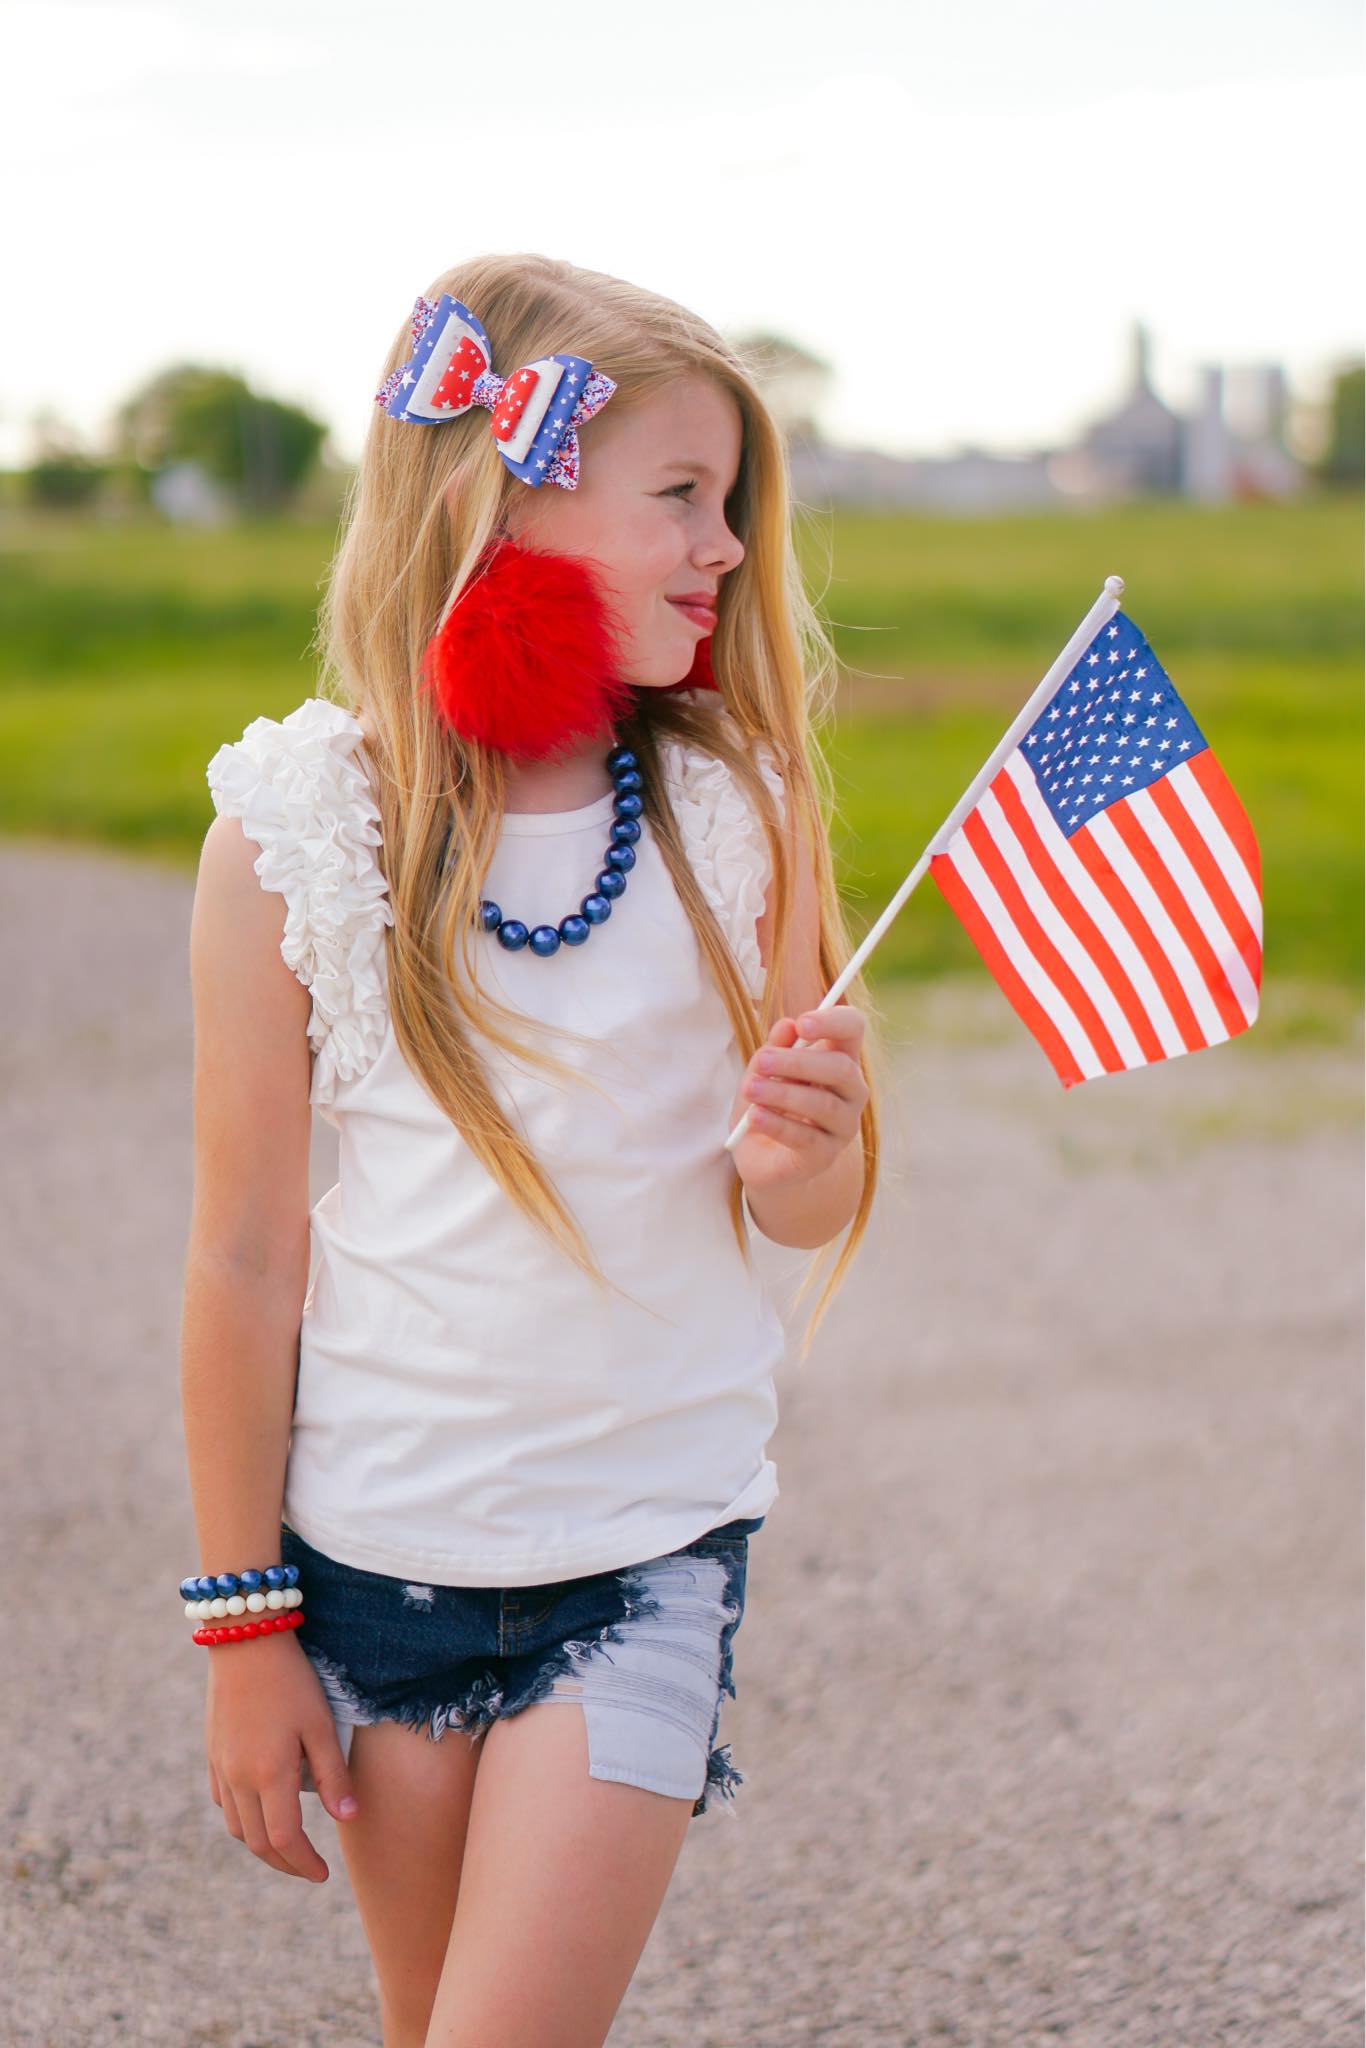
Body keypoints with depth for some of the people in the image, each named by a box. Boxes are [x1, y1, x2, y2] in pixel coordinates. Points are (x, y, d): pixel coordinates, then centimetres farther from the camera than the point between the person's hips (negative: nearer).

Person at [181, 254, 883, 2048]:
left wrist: (805, 1145, -20)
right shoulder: (294, 836, -9)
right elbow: (245, 1255, -4)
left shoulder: (740, 808, -4)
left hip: (651, 1544, 0)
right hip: (376, 1545, 0)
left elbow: (806, 1216, 4)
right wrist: (243, 1623, -1)